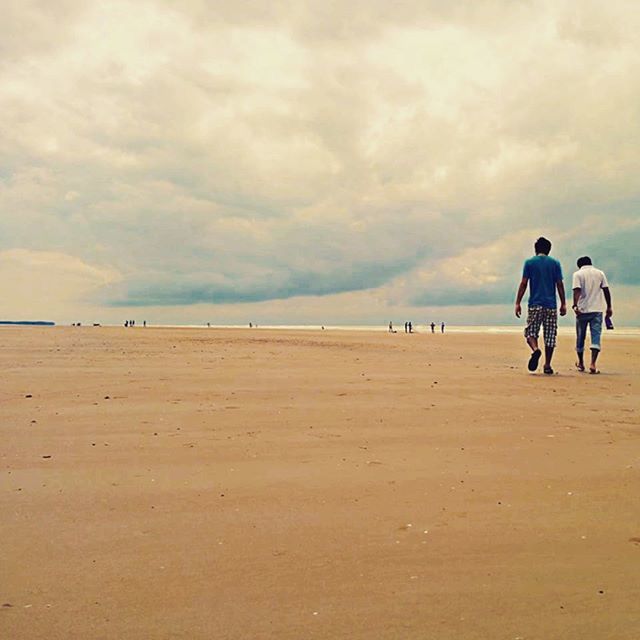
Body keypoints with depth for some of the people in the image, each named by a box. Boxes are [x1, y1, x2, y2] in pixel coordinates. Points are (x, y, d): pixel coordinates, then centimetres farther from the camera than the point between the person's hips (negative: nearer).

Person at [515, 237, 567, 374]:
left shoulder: (529, 263, 2)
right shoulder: (555, 263, 5)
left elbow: (523, 284, -2)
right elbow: (560, 285, 3)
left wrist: (518, 303, 0)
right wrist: (563, 303, 8)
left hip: (535, 304, -1)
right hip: (551, 305, 1)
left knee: (530, 332, 7)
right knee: (550, 336, 6)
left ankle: (535, 350, -23)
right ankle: (547, 365, 6)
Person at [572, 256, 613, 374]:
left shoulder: (578, 274, 2)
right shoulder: (600, 273, 9)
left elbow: (577, 291, -12)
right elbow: (606, 290, 7)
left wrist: (575, 305, -21)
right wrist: (609, 307, 12)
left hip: (582, 310, -1)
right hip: (597, 310, 1)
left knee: (580, 337, 13)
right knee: (596, 336, -3)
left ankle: (581, 363, 26)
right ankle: (593, 364, -18)